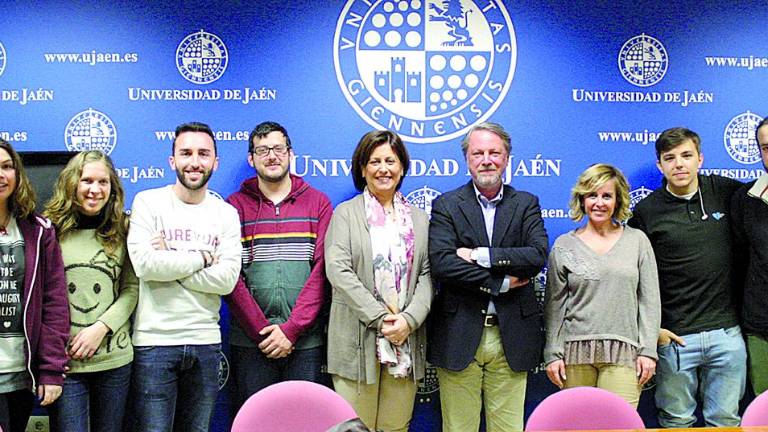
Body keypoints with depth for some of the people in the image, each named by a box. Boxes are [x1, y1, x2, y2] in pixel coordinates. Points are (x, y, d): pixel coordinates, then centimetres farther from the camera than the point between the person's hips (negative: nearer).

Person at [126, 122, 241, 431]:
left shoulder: (226, 214, 6)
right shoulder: (148, 202, -1)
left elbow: (227, 280, -8)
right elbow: (145, 264, -17)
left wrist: (170, 262, -12)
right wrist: (202, 257, -8)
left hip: (205, 341, 3)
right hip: (154, 341, -3)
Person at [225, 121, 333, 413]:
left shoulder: (318, 203, 6)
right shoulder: (235, 206, 5)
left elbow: (321, 270, -3)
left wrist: (291, 329, -11)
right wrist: (261, 330, -10)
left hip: (306, 341, 0)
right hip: (249, 343, 0)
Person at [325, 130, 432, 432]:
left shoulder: (419, 218, 15)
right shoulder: (346, 213, 4)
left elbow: (426, 275, 7)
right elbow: (337, 270, -8)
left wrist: (409, 319, -10)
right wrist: (379, 318, -14)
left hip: (406, 341, 3)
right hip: (358, 340, -3)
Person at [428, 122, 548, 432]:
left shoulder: (526, 204, 9)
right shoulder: (446, 205, 3)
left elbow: (538, 255, -7)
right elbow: (441, 263, -11)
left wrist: (481, 255, -13)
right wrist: (501, 284, -11)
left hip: (512, 337, 2)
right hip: (459, 336, -1)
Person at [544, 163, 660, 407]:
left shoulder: (637, 240, 8)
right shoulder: (564, 245, 7)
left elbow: (649, 300, 6)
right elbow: (554, 305, 7)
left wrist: (648, 350, 0)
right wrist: (553, 353, 2)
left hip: (623, 352, 0)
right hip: (575, 351, 1)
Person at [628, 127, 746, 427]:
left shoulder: (723, 191, 3)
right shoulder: (646, 211, -3)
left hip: (726, 332, 2)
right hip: (675, 336, -2)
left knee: (725, 421, 11)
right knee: (677, 422, 9)